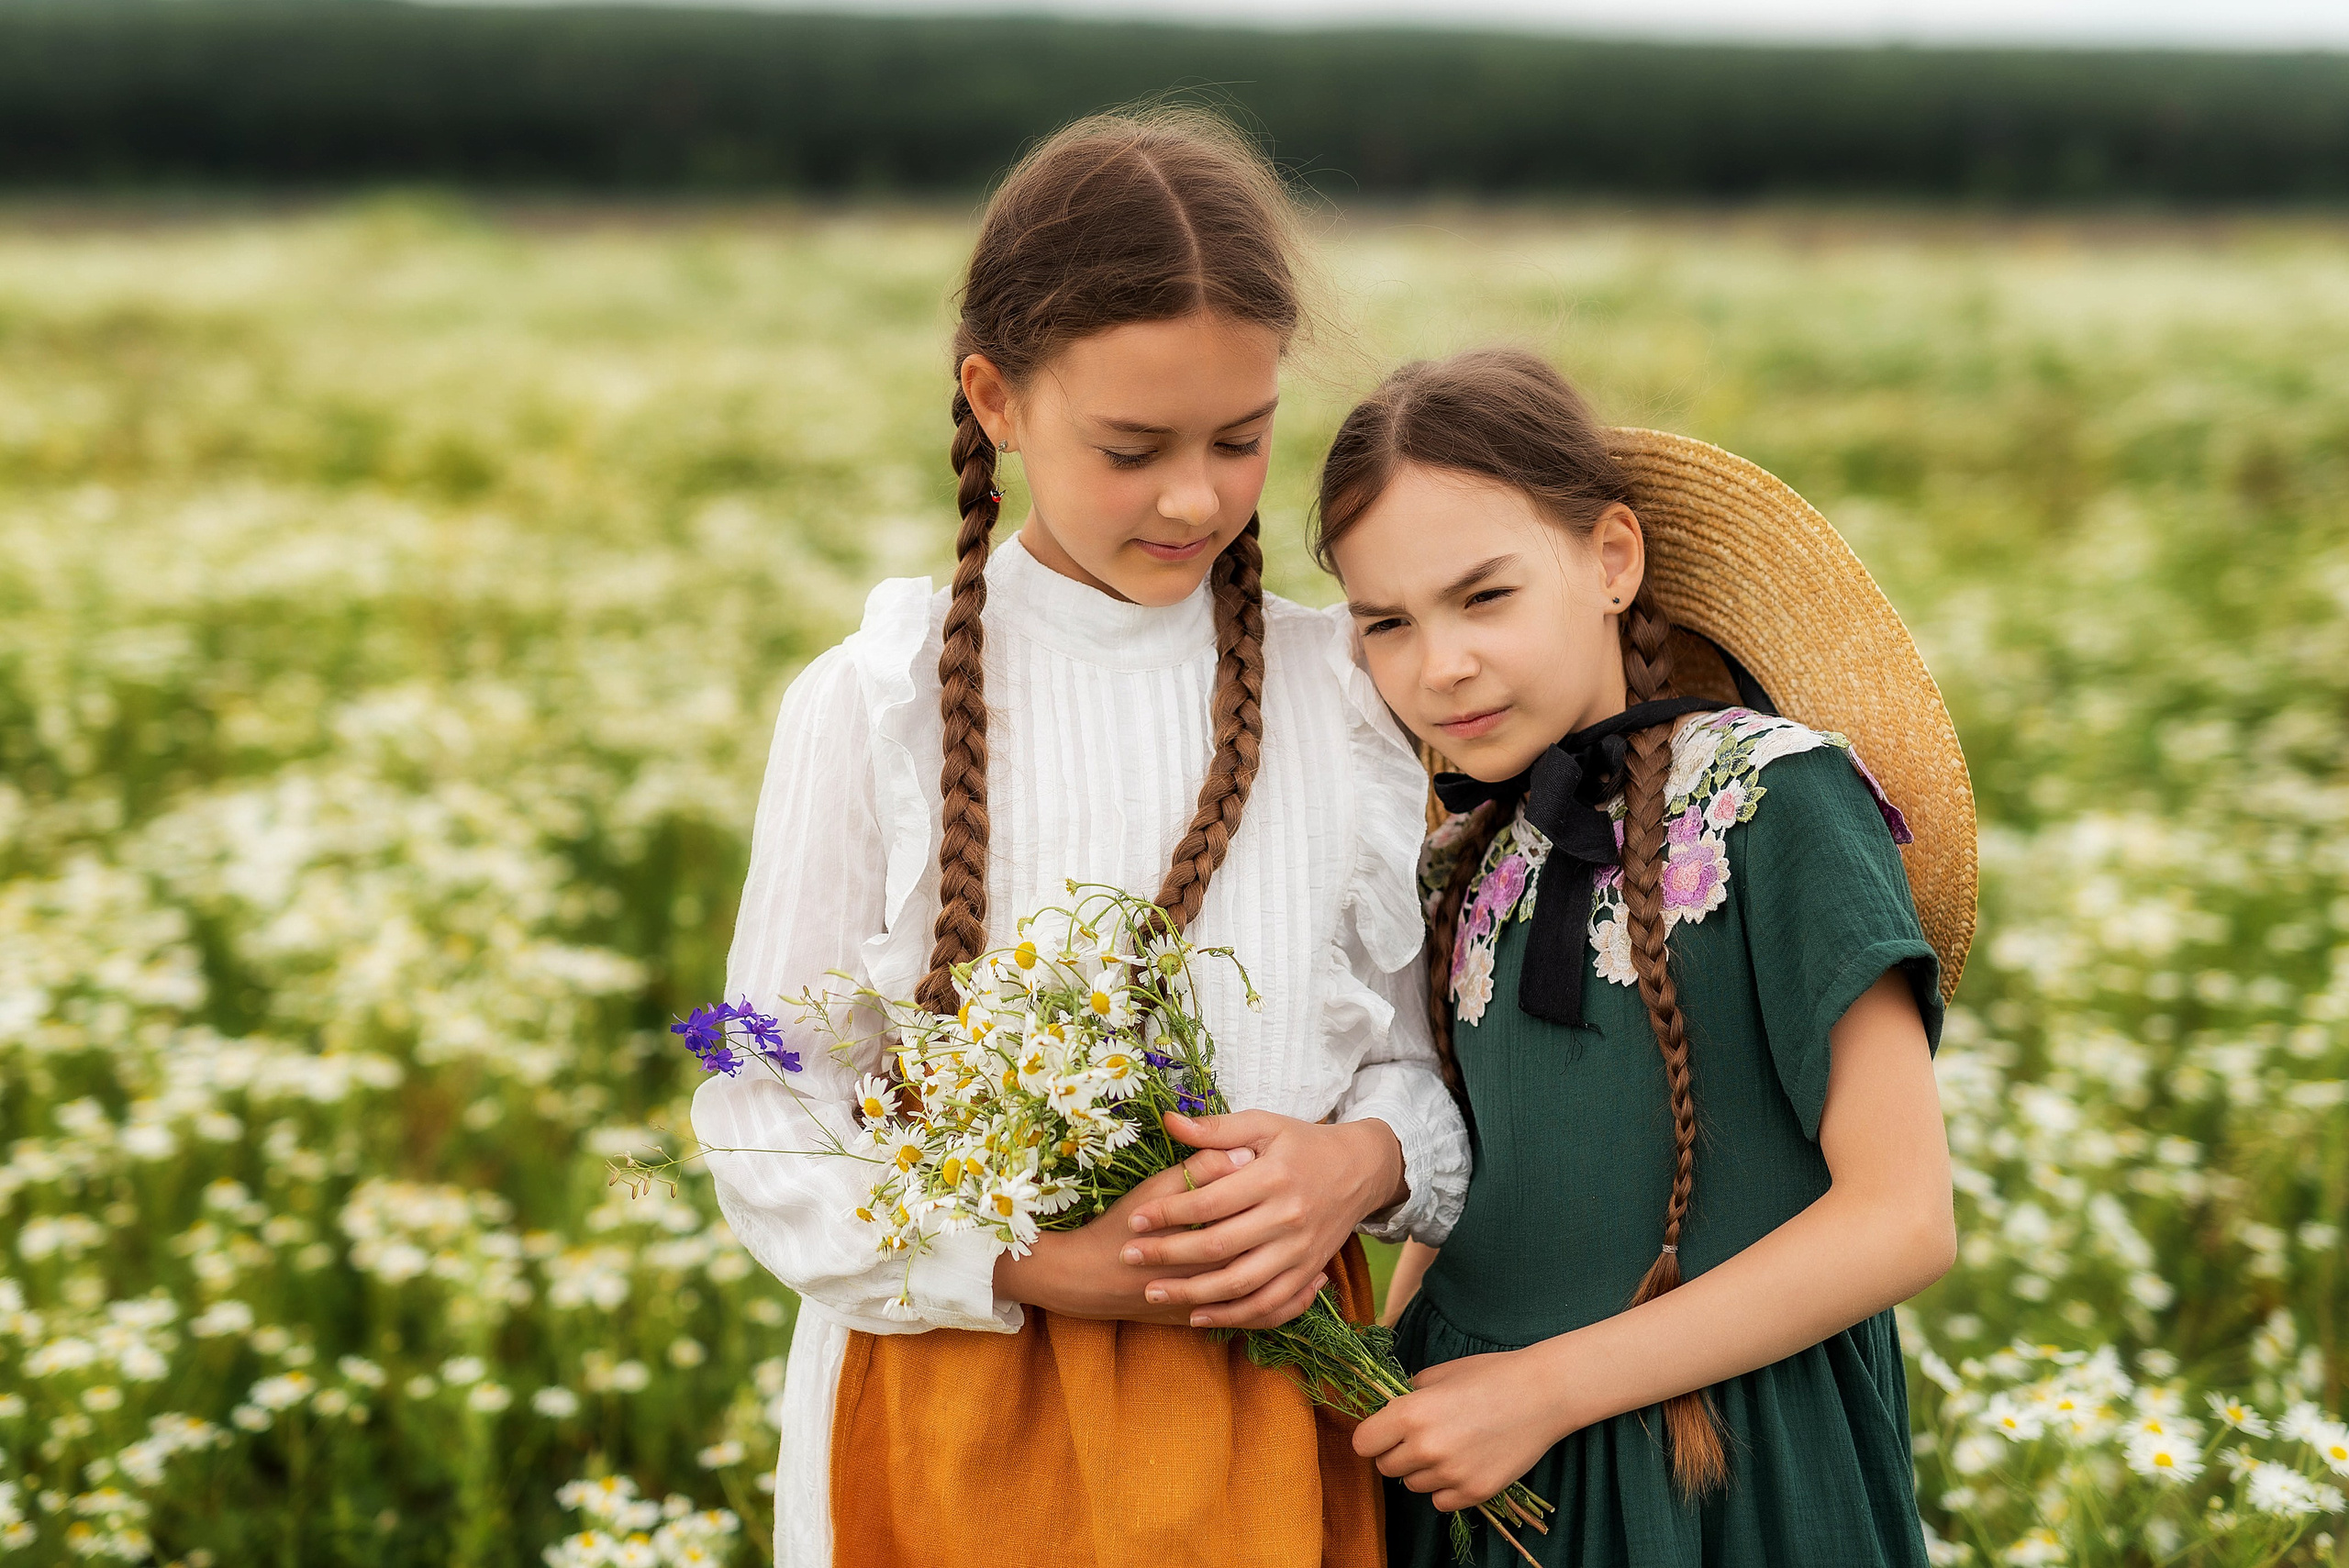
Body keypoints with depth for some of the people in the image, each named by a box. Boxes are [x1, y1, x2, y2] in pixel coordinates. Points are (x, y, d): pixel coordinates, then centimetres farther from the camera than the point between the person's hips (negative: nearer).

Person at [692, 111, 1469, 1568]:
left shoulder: (1350, 695, 0)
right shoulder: (878, 707, -7)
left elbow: (1429, 1056, 5)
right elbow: (769, 1131, -7)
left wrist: (1364, 1160, -17)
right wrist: (1036, 1267, -20)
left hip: (1274, 1405, 2)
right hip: (958, 1419, -2)